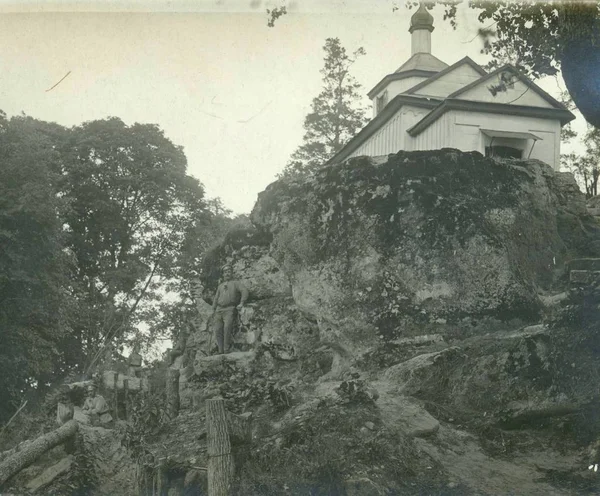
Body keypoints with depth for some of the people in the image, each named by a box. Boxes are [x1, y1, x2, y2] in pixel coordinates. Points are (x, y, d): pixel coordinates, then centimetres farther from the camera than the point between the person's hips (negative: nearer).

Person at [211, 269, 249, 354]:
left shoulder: (236, 283, 13)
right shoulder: (220, 286, 29)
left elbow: (245, 291, -4)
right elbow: (216, 299, 25)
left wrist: (242, 303, -18)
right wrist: (213, 311, 13)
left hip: (230, 310, -5)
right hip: (219, 310, 5)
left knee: (227, 328, -25)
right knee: (218, 330, -11)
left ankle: (227, 350, -24)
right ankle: (221, 351, -13)